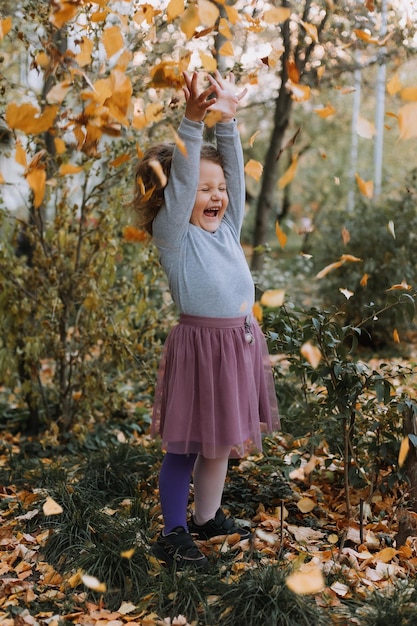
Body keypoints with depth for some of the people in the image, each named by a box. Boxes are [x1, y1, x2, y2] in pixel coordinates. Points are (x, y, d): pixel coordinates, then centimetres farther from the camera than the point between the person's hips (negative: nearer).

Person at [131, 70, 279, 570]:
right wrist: (192, 122, -28)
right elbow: (180, 181, -19)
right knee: (187, 444, 1)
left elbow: (234, 171, 6)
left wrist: (226, 120, -3)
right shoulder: (173, 233, -6)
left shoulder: (227, 227, 11)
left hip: (240, 342, 7)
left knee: (222, 439, 16)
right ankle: (173, 534, 12)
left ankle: (207, 517, 32)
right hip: (199, 344, -7)